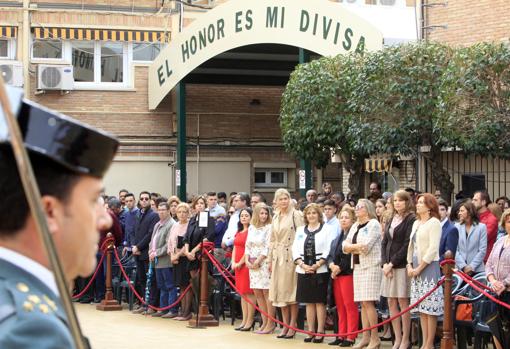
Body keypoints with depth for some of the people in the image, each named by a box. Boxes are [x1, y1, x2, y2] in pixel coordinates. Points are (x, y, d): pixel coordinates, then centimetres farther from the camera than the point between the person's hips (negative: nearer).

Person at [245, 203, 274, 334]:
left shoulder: (269, 228, -6)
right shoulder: (251, 228, 13)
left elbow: (267, 247, -11)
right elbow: (248, 245, 14)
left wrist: (258, 261, -14)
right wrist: (247, 260, 0)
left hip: (265, 263, -6)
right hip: (253, 263, 6)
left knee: (267, 293, -6)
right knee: (257, 293, 7)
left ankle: (270, 323, -2)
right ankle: (264, 322, 13)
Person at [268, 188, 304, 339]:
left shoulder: (295, 215, -6)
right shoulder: (275, 217, 15)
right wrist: (270, 259, 17)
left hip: (290, 255, -7)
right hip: (278, 256, 7)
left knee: (290, 290, -4)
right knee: (280, 291, 7)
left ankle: (293, 326, 2)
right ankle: (285, 325, 14)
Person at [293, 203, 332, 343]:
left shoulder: (326, 229, 1)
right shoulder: (300, 230, 14)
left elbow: (328, 250, -7)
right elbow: (295, 249, 8)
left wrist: (317, 265, -15)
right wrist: (303, 265, -7)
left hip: (320, 270, -4)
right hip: (304, 270, 4)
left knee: (320, 302, -3)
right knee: (309, 302, 8)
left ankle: (320, 332, 1)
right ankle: (311, 331, 12)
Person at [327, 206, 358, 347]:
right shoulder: (337, 238, 20)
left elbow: (352, 256, -16)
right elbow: (330, 255, 17)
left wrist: (339, 268, -12)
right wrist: (332, 265, -4)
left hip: (348, 273, -8)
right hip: (336, 275, 8)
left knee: (350, 306, -6)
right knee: (340, 307, 10)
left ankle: (350, 337, -2)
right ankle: (341, 335, 15)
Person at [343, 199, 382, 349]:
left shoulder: (373, 224, -5)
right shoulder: (355, 226, 18)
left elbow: (366, 246, -15)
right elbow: (345, 245, 9)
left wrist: (352, 247, 0)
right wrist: (357, 247, -9)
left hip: (371, 267, -7)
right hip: (358, 267, 7)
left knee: (368, 302, -12)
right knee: (363, 303, 6)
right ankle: (366, 337, 9)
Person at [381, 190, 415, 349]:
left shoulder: (411, 220, -5)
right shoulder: (391, 220, 17)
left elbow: (407, 245, -11)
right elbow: (384, 243, 14)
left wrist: (392, 263, -13)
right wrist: (384, 263, -1)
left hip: (402, 266, -6)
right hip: (389, 266, 7)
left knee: (403, 302, -5)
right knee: (391, 302, 5)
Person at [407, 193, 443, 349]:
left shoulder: (434, 222, -6)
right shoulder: (416, 223, 16)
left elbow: (433, 249, -13)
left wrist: (420, 268, -12)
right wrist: (409, 265, 3)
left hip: (429, 267, -8)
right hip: (416, 268, 8)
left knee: (430, 307, -6)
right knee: (421, 308, 8)